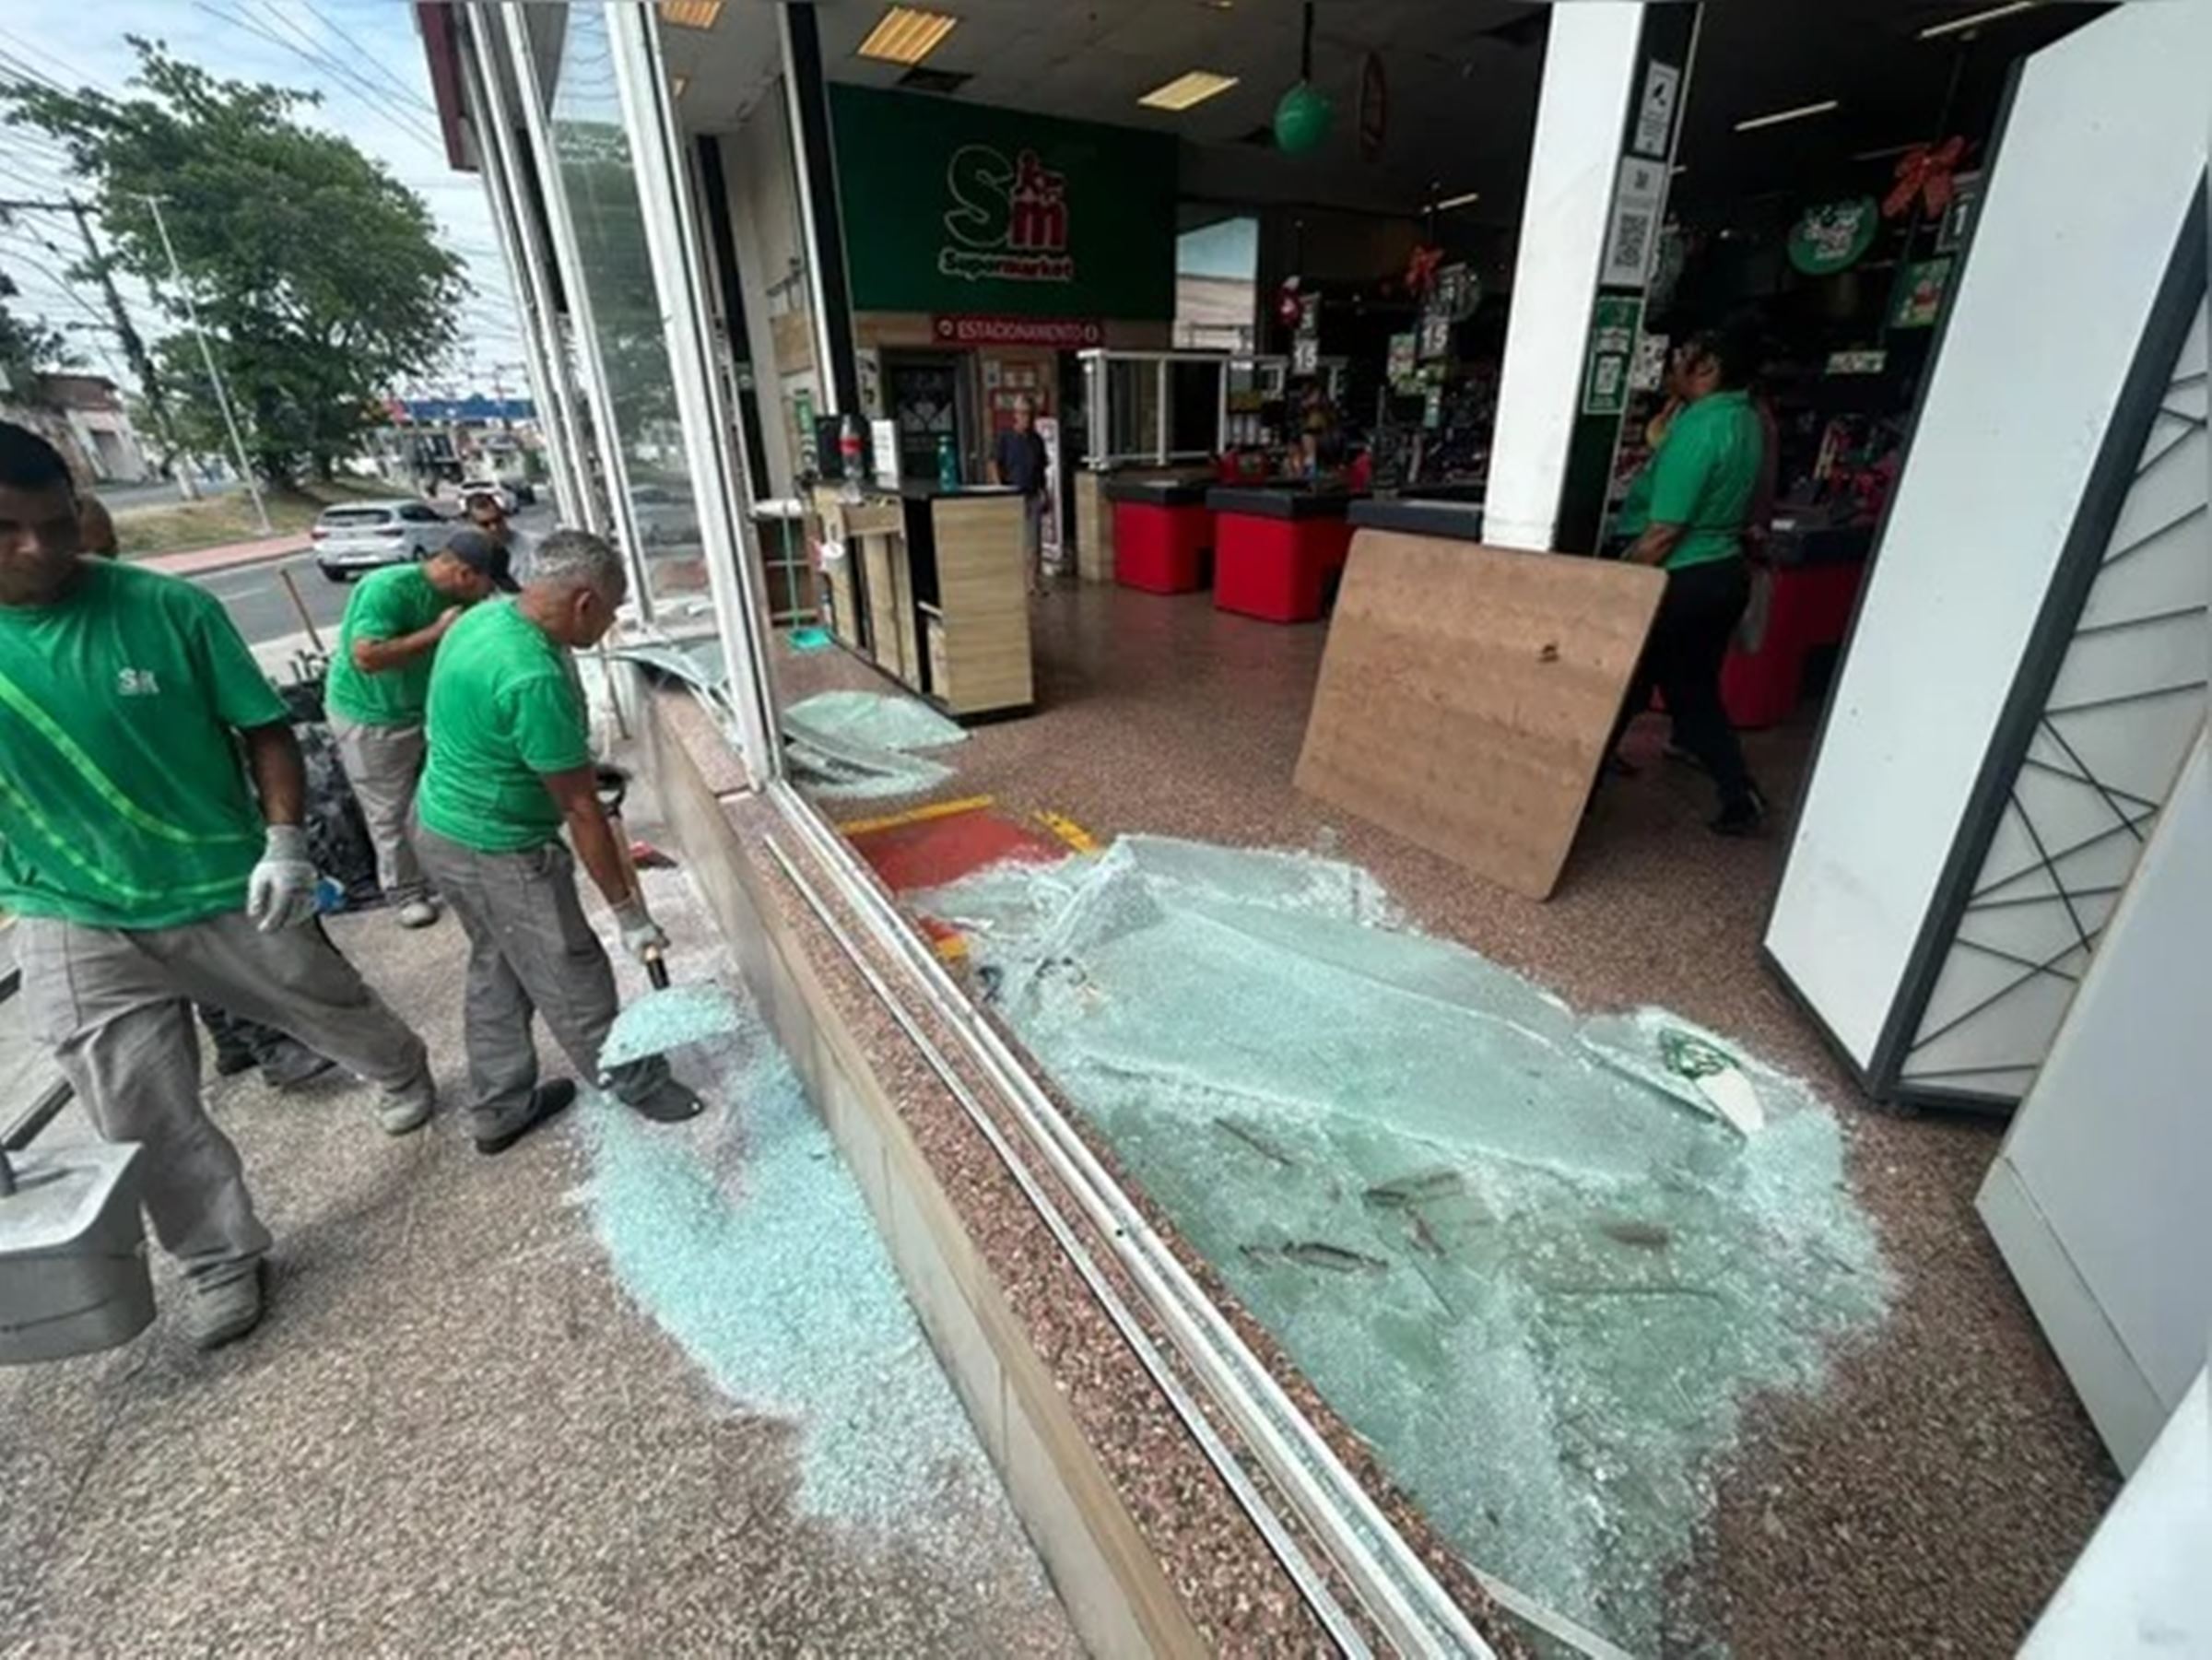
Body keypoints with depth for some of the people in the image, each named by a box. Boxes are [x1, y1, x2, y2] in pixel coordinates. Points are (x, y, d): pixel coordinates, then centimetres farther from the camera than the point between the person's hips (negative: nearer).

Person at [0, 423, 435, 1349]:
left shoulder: (167, 608, -12)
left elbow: (264, 727, -7)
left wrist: (285, 840, -15)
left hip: (225, 888, -2)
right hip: (75, 924, 2)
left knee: (337, 1016, 19)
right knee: (143, 1116, 8)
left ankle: (404, 1075, 51)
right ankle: (218, 1261, 28)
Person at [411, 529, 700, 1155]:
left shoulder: (487, 616, -1)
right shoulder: (533, 679, -31)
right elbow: (581, 810, -26)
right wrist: (630, 912, -18)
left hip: (444, 825, 10)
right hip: (495, 850, -10)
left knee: (496, 968, 22)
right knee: (572, 982, 7)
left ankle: (501, 1109, 36)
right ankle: (640, 1087, 27)